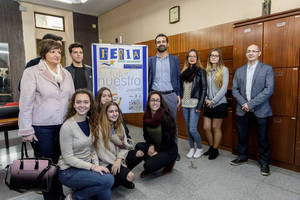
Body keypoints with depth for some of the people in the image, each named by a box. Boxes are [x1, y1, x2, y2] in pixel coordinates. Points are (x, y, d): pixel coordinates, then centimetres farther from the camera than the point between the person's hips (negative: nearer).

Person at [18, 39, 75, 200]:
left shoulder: (66, 74, 10)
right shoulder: (32, 72, -5)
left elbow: (72, 98, 13)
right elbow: (25, 103, -7)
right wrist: (26, 130, -8)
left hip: (64, 125, 4)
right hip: (42, 127, -4)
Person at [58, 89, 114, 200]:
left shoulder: (90, 122, 1)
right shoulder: (67, 127, -20)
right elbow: (68, 158, -17)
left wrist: (97, 165, -7)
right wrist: (92, 167, -19)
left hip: (87, 166, 5)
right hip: (69, 171, -5)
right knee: (108, 180, -21)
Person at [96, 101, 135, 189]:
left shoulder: (119, 126, 8)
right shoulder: (100, 128, -14)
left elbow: (124, 146, 2)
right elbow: (101, 152, -14)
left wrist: (119, 159, -16)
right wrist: (118, 163, -13)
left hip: (119, 159, 7)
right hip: (107, 163, -7)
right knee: (130, 176, -24)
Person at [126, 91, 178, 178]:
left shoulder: (166, 116, -21)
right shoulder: (146, 116, -3)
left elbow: (169, 139, -17)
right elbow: (146, 134, 7)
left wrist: (157, 151, -13)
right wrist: (151, 145, -10)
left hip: (169, 150, -5)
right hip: (154, 146, 6)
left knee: (149, 165, -23)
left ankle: (168, 163, 5)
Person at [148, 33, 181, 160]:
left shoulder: (175, 59, 8)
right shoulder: (150, 61, 8)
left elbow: (178, 78, 6)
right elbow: (147, 80, 7)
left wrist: (178, 95, 0)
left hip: (170, 95, 0)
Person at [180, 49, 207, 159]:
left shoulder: (201, 71, -2)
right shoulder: (184, 71, 12)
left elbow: (203, 89, -7)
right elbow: (181, 87, 13)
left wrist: (199, 105, -14)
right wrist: (180, 100, 5)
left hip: (194, 104, -5)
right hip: (185, 104, 5)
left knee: (192, 129, -7)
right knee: (188, 128, 10)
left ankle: (200, 148, 17)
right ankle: (192, 148, 27)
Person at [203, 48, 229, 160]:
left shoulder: (224, 69, -5)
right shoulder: (207, 70, 8)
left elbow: (224, 88, -11)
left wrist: (213, 101, -12)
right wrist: (206, 99, -6)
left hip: (219, 104, -4)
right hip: (208, 104, 4)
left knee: (216, 128, 5)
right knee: (206, 127, 7)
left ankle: (215, 150, 23)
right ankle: (211, 147, 28)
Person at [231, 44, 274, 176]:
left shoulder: (267, 69, -1)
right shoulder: (239, 71, 10)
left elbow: (269, 90, -11)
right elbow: (234, 90, 5)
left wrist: (251, 104, -16)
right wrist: (243, 103, -11)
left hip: (260, 110, -3)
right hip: (242, 109, 3)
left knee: (262, 138, 7)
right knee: (242, 136, 13)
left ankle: (264, 162, 25)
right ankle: (242, 157, 32)